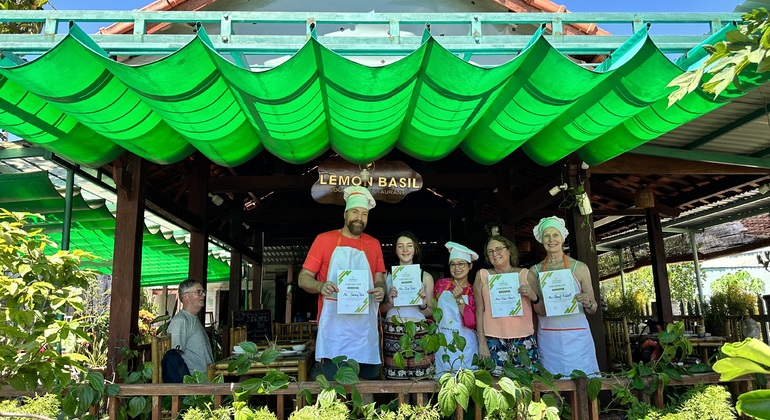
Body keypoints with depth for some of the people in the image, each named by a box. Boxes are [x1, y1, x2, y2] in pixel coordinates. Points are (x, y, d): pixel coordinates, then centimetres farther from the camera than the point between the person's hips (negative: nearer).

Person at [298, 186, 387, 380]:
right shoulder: (324, 239, 4)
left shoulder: (374, 244, 13)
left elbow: (379, 280, 15)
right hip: (334, 329, -3)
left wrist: (381, 290, -9)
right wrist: (320, 286, -19)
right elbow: (303, 278, 3)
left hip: (366, 329, 3)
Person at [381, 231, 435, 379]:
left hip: (418, 332, 0)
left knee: (420, 378, -3)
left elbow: (430, 312, 12)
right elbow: (380, 309, 11)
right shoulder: (387, 275, 8)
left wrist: (423, 304, -8)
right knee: (395, 380, -2)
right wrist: (389, 302, -8)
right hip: (392, 333, 0)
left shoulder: (426, 277, 8)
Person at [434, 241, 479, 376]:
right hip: (443, 344, 1)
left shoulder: (473, 292, 0)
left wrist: (459, 299, -19)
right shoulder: (441, 284, 2)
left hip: (466, 345, -1)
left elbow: (472, 323, -11)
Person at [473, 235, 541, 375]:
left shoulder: (525, 275, 6)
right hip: (494, 341, -1)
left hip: (524, 340, 1)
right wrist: (482, 343, -1)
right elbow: (479, 311, 3)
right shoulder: (482, 275, 5)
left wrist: (533, 296, -11)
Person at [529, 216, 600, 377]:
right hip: (548, 339, 1)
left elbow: (593, 308, 6)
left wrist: (588, 303, -13)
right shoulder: (535, 271, 5)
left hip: (576, 336, -1)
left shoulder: (579, 268, 2)